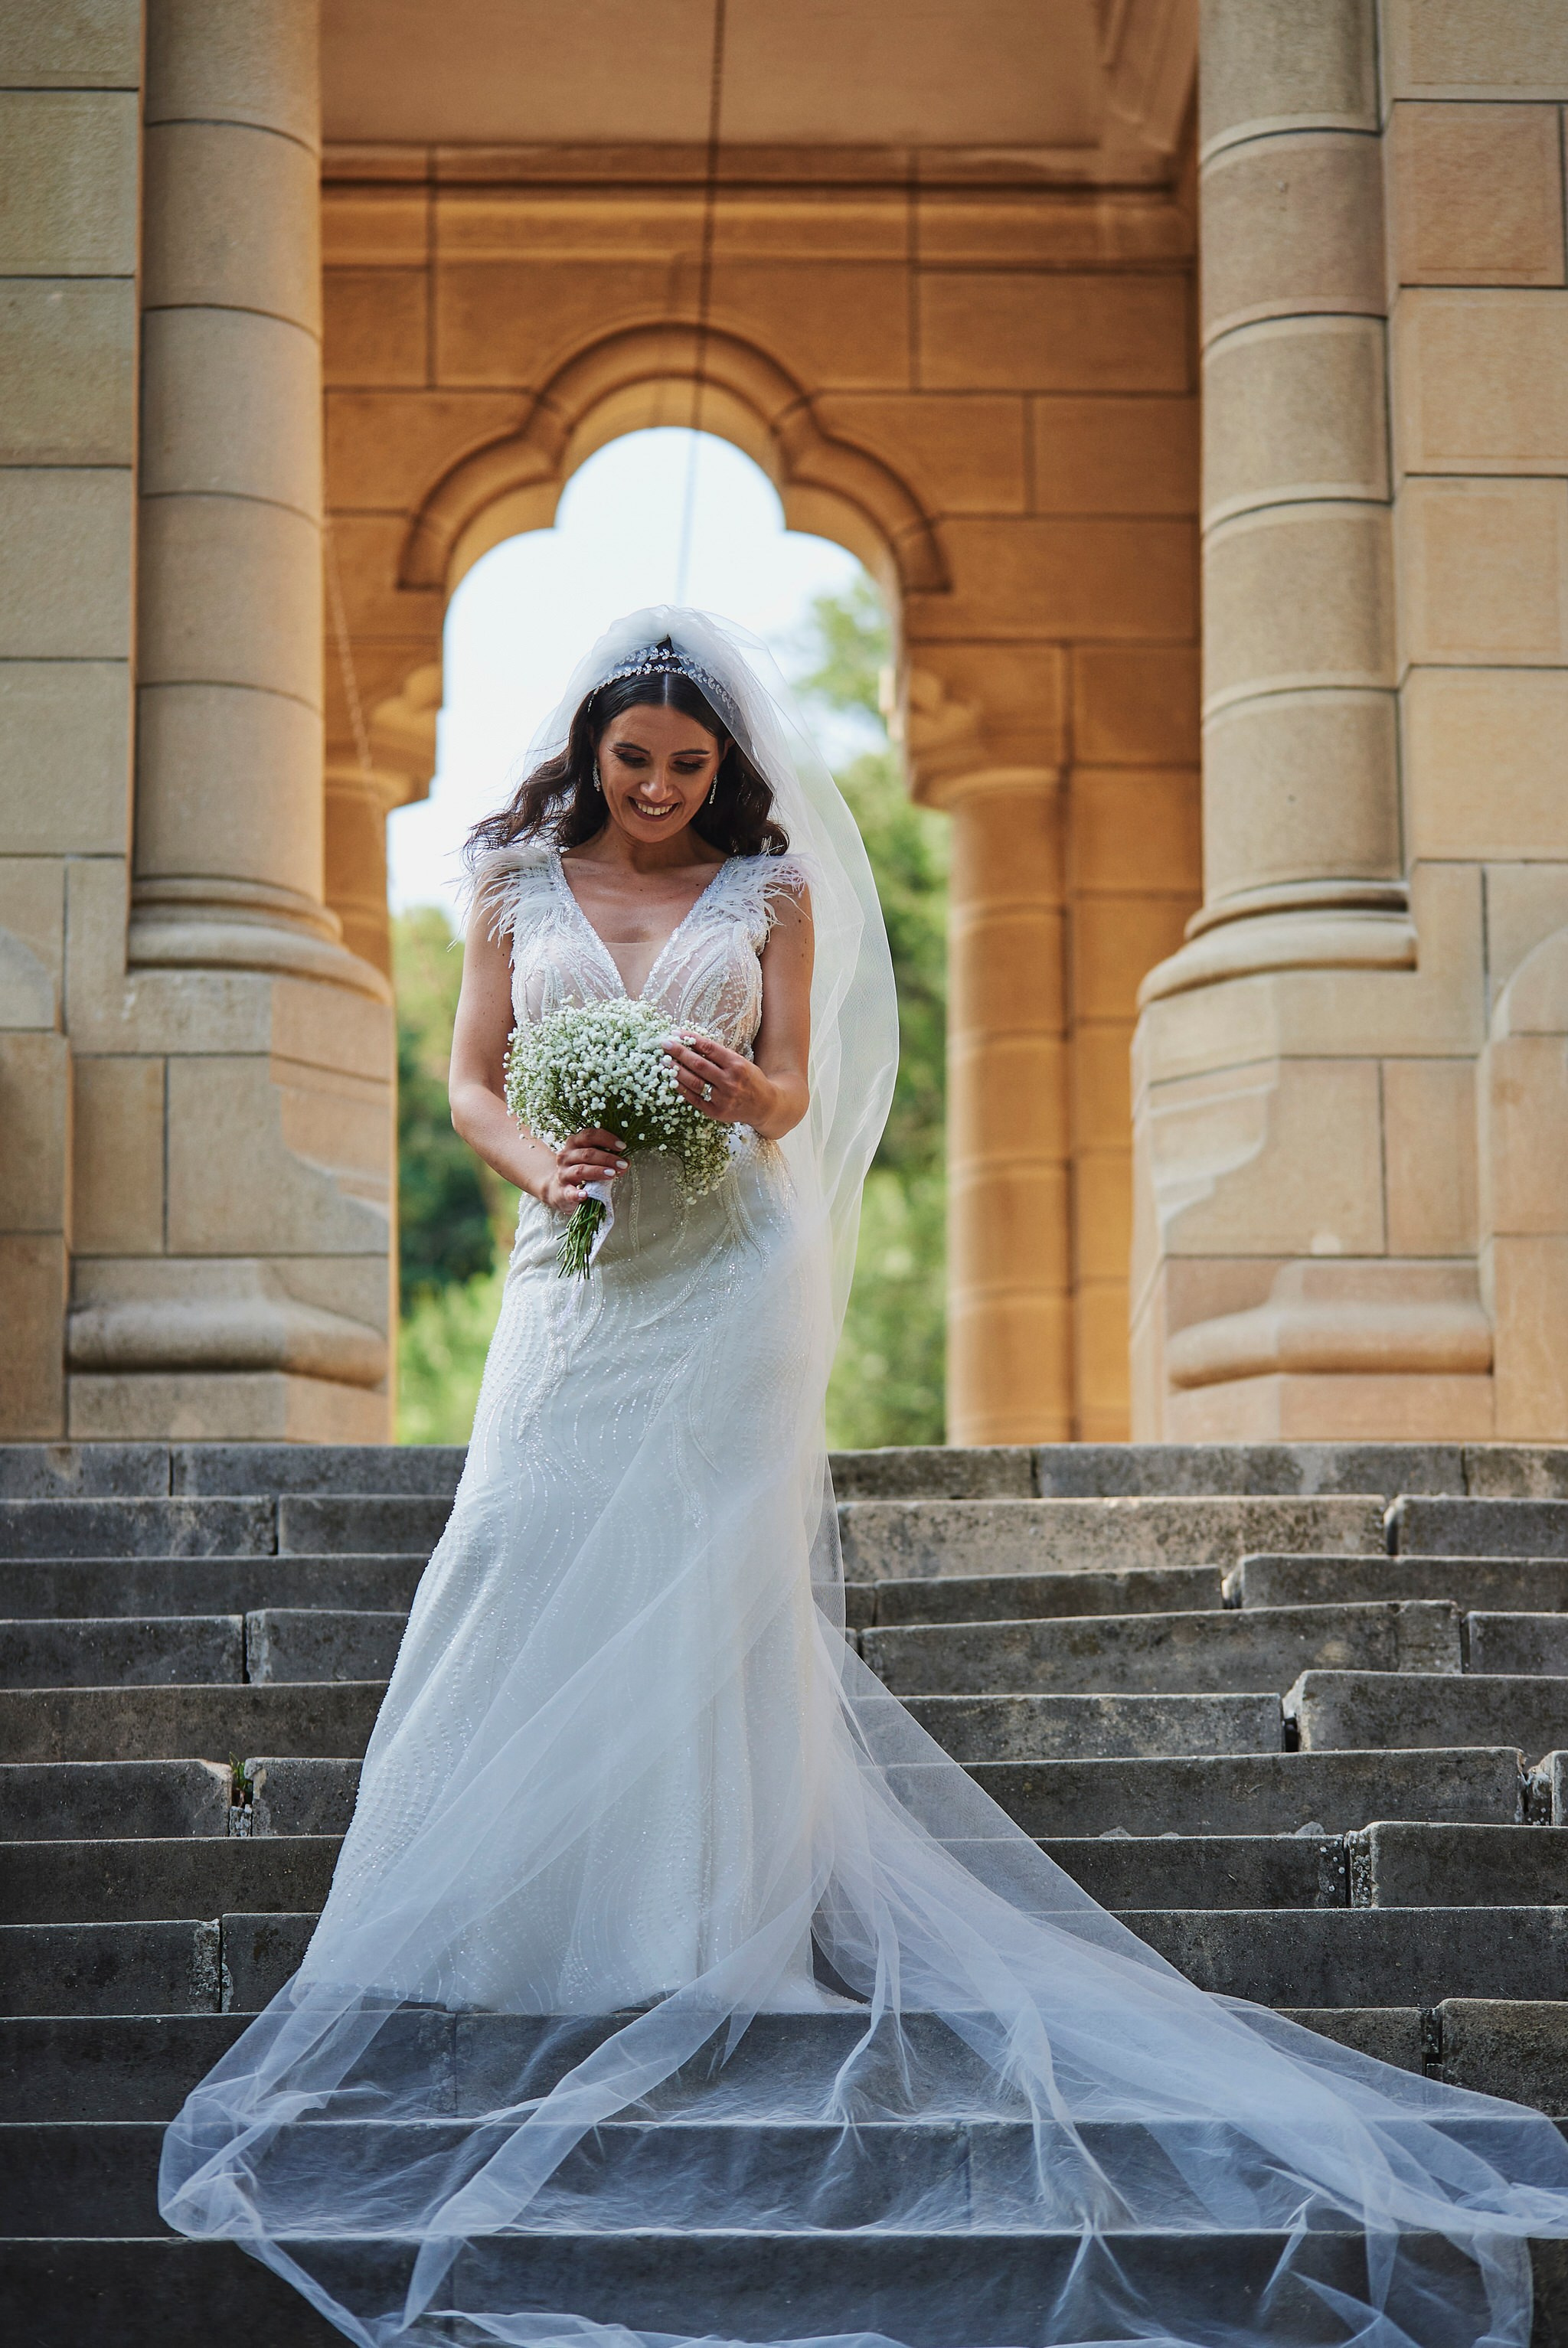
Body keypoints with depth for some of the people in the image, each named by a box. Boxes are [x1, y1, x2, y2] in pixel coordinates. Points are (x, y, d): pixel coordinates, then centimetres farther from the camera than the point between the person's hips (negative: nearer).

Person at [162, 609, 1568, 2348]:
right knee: (542, 1572, -6)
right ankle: (531, 1935, 0)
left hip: (728, 1275, -2)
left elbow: (795, 1094, 2)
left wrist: (741, 1089, -22)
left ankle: (721, 1930, -5)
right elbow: (472, 1078, 8)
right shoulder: (518, 884, 12)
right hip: (579, 1275, 2)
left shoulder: (773, 891, 8)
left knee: (710, 1587, -7)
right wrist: (535, 1159, -14)